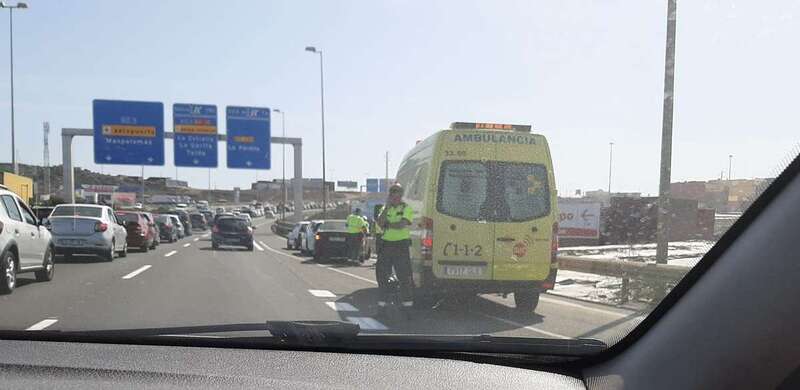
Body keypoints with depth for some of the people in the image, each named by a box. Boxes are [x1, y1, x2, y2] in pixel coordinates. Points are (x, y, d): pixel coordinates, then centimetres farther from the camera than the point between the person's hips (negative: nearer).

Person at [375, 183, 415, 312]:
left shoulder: (407, 208, 0)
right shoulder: (385, 208, 13)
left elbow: (402, 225, -15)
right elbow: (380, 223, -4)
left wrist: (387, 224, -5)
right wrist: (387, 207, -9)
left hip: (401, 245, -4)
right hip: (386, 244, 4)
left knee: (404, 276, -4)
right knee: (382, 274, 8)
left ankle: (407, 303, 3)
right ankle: (381, 302, 17)